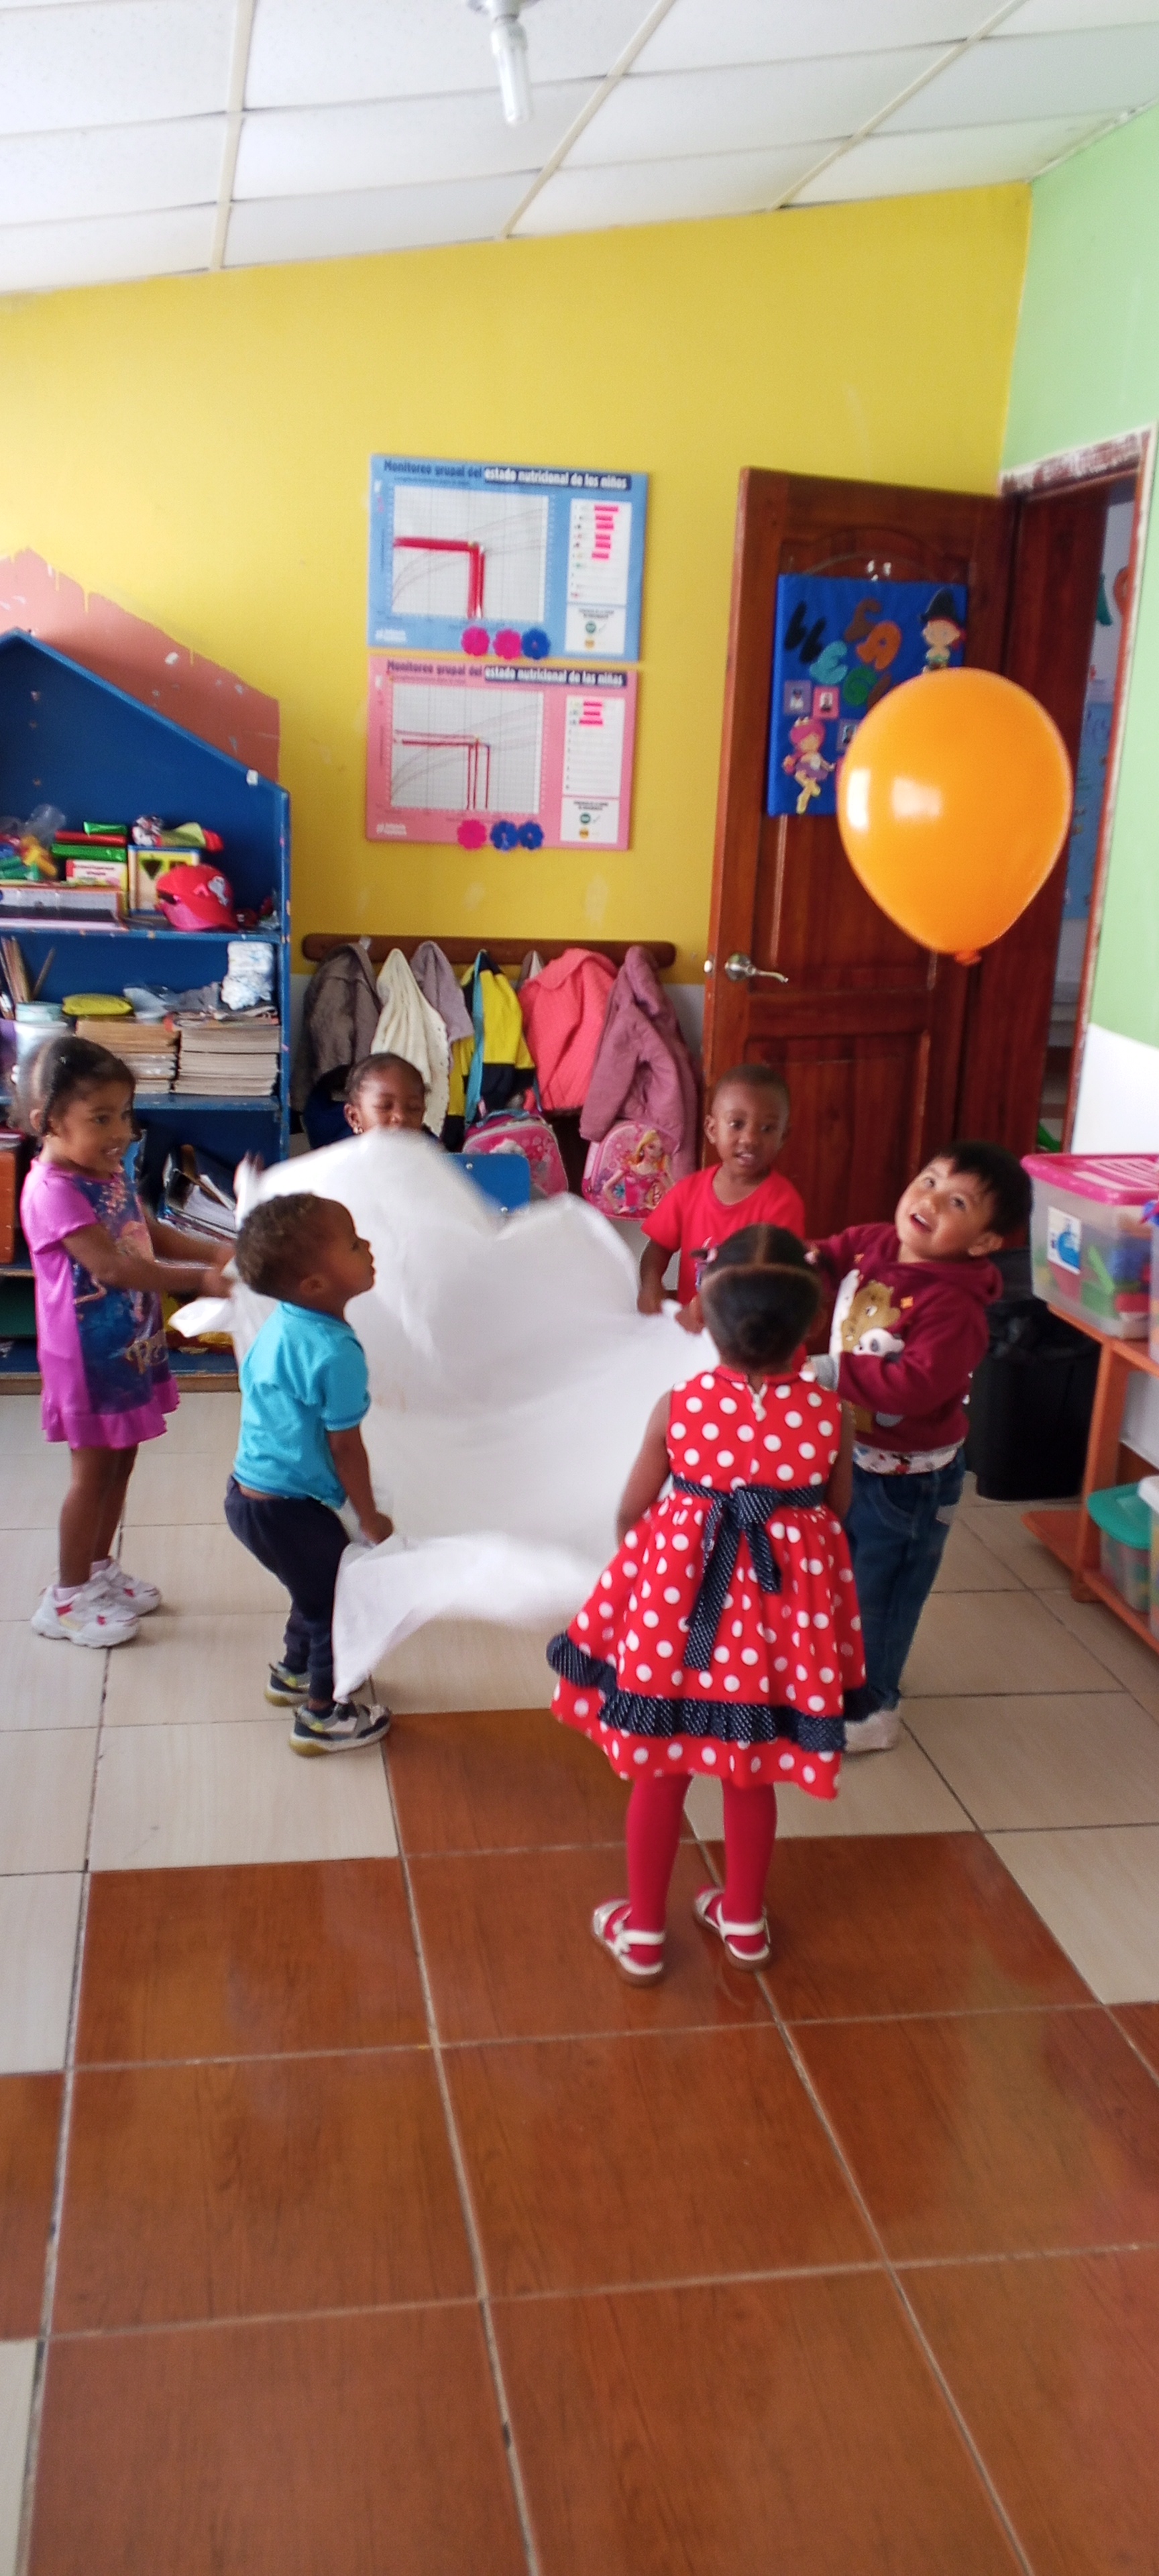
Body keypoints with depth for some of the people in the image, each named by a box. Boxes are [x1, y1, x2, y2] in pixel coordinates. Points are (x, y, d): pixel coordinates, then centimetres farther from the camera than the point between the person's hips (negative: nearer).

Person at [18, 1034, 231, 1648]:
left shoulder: (109, 1173, 4)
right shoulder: (53, 1192, -24)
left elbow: (149, 1233, 16)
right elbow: (112, 1265, -29)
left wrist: (215, 1251, 2)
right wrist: (200, 1280, -30)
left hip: (132, 1346, 8)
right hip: (90, 1356, -8)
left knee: (120, 1460, 18)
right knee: (93, 1469, 2)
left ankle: (99, 1569, 34)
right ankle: (67, 1597, 16)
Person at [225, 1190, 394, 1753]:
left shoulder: (281, 1325, 1)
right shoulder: (336, 1353, -27)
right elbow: (345, 1446, -19)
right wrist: (371, 1518, -4)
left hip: (251, 1491, 9)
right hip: (287, 1511, -9)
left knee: (320, 1587, 29)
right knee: (341, 1601, 11)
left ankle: (294, 1673, 50)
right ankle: (322, 1716, 27)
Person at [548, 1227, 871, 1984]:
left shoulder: (679, 1406, -15)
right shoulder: (829, 1416, -13)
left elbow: (632, 1512, -2)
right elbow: (837, 1515, 2)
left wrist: (639, 1565, 19)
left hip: (675, 1603, -1)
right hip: (783, 1609, 1)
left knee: (660, 1773, 16)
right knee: (754, 1776, 21)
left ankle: (642, 1932, 31)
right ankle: (745, 1921, 40)